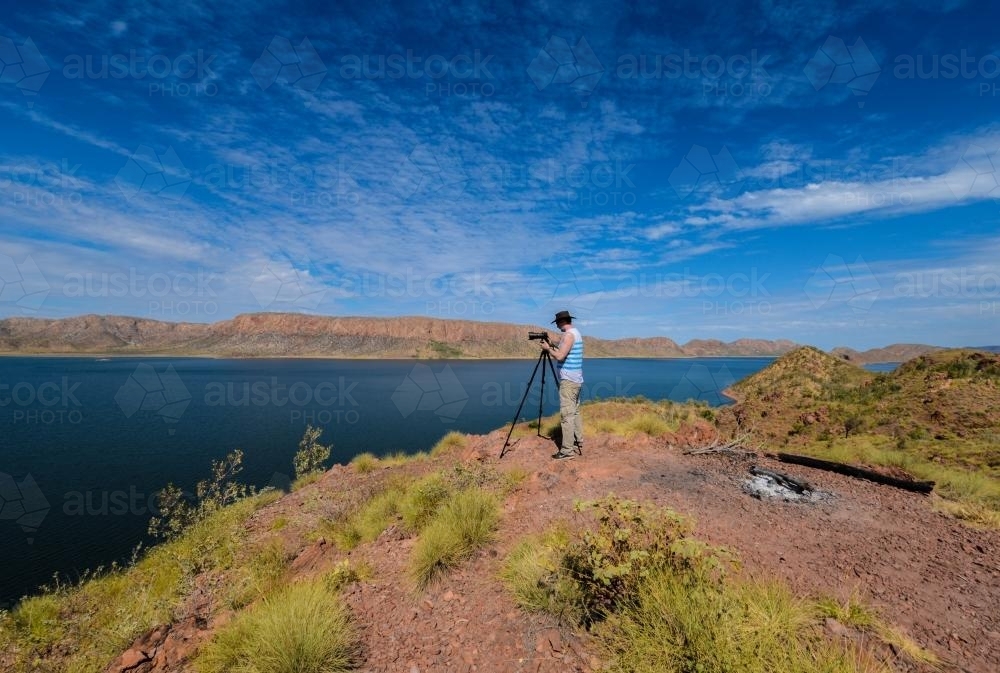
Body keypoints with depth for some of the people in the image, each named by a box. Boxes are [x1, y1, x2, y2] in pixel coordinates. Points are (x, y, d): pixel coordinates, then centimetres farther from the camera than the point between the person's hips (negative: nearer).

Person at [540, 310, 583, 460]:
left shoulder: (568, 334, -15)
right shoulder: (576, 333, 16)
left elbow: (560, 356, -22)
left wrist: (548, 348, -7)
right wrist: (553, 347, 16)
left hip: (568, 380, -10)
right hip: (576, 380, 10)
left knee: (567, 415, -7)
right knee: (575, 413, 14)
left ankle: (567, 450, -4)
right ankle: (578, 445, 20)